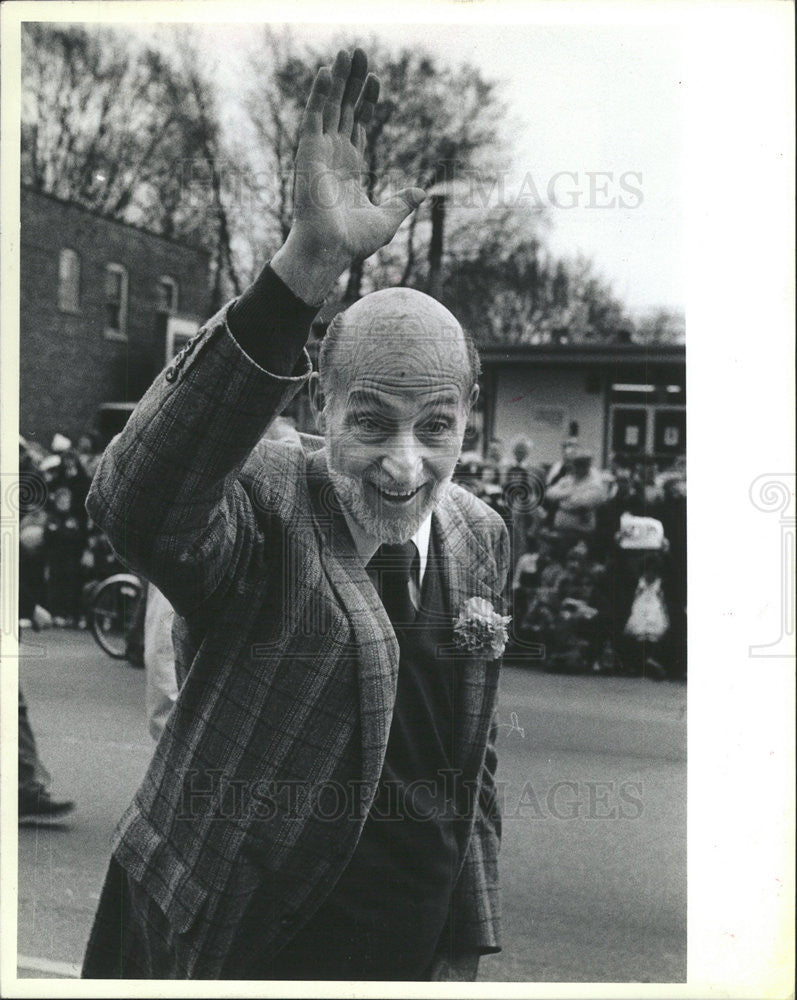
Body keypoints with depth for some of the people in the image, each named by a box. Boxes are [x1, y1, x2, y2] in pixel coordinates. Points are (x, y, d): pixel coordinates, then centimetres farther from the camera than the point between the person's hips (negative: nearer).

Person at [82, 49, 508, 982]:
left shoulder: (480, 535, -1)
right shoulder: (261, 507, -19)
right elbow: (137, 501, -43)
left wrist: (470, 940, 12)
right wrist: (305, 266, -50)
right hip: (242, 951, -5)